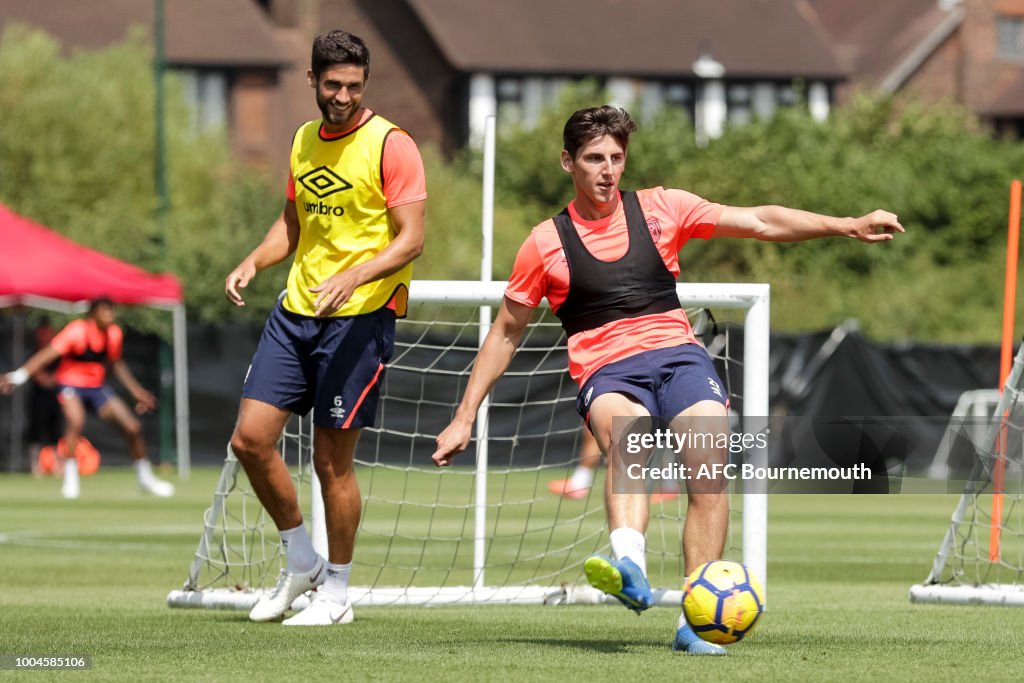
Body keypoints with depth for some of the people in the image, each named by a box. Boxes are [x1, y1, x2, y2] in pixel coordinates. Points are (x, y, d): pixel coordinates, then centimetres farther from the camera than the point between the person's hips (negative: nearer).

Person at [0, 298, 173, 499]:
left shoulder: (114, 334, -5)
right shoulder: (76, 331, -24)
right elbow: (46, 355, -30)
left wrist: (136, 391, 15)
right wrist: (17, 376, -40)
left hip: (97, 385, 5)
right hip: (71, 383, -5)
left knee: (133, 427, 0)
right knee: (75, 421, -35)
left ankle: (145, 478, 22)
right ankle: (70, 479, -19)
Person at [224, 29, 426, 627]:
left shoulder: (390, 145, -9)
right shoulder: (304, 141, 12)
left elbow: (411, 239, -13)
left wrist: (352, 278, -28)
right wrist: (253, 263, 5)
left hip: (360, 315, -6)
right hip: (297, 309, 6)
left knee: (333, 458, -3)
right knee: (251, 438, -2)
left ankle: (336, 593, 12)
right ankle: (301, 563, 18)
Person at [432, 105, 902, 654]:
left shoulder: (660, 209, 12)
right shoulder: (546, 243, 10)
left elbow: (760, 222, 10)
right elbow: (505, 333, 18)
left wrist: (848, 227, 1)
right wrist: (464, 418, 15)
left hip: (678, 354, 2)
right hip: (607, 371, -2)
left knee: (710, 467, -25)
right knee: (625, 431, -38)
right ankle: (629, 568, -64)